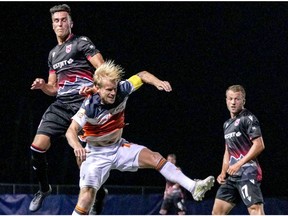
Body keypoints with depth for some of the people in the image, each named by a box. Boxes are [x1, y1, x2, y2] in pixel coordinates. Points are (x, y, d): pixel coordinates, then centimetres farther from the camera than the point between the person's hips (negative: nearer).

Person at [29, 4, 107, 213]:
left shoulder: (82, 43, 3)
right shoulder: (53, 54, 24)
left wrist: (94, 86, -25)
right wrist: (43, 86, 6)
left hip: (84, 102, -6)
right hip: (61, 104, 6)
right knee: (38, 146, -7)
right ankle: (44, 188, 13)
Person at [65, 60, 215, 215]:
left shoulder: (121, 90, -16)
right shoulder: (89, 106, -26)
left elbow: (142, 75, -1)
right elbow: (71, 131, -33)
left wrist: (157, 82, -22)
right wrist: (77, 147, -55)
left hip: (118, 146, 4)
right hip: (96, 154, -4)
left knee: (154, 158, -13)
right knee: (87, 194, -19)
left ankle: (193, 187, -16)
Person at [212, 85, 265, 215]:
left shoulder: (248, 119, -5)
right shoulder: (227, 124, 22)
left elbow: (259, 145, -14)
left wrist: (239, 164, -17)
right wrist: (223, 173, 15)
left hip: (248, 174, -9)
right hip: (232, 176, 9)